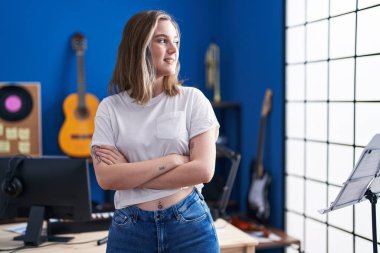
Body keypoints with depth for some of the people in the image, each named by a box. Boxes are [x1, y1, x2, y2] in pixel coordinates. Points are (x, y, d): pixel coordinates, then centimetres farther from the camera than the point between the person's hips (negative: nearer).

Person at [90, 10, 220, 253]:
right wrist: (172, 160, -15)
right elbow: (106, 177, -10)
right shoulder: (110, 108, 0)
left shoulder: (193, 99, -2)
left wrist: (130, 174, -11)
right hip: (130, 230, 1)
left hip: (190, 225, 0)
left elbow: (203, 170, -11)